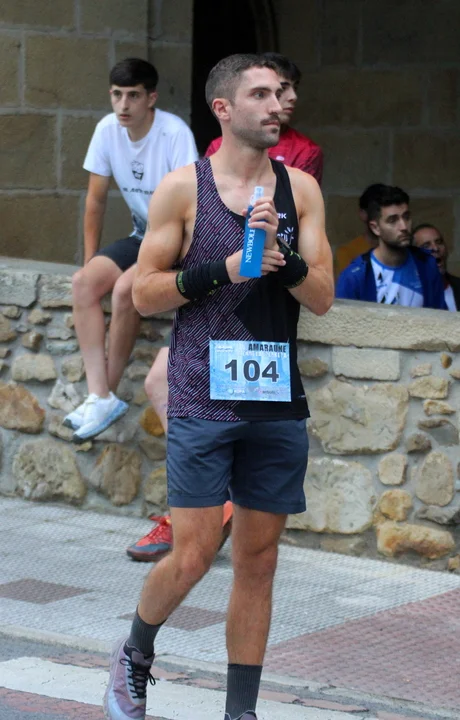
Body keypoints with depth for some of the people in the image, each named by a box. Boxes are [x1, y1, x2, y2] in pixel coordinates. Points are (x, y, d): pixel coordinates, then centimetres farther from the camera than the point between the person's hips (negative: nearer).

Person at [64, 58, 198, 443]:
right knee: (84, 283, -17)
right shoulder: (108, 130, -5)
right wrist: (90, 261, 4)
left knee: (125, 288, -29)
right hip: (143, 235, 6)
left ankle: (110, 393, -12)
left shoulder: (175, 133, -23)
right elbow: (96, 199, 5)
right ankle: (100, 396, -23)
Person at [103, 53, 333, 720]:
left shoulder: (300, 189, 8)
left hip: (278, 401, 4)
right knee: (193, 556, -7)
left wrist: (281, 254, -16)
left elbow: (323, 298, 3)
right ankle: (134, 656, 21)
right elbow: (143, 293, -1)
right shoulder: (183, 187, -1)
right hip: (203, 398, -4)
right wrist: (221, 270, -13)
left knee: (259, 560, 6)